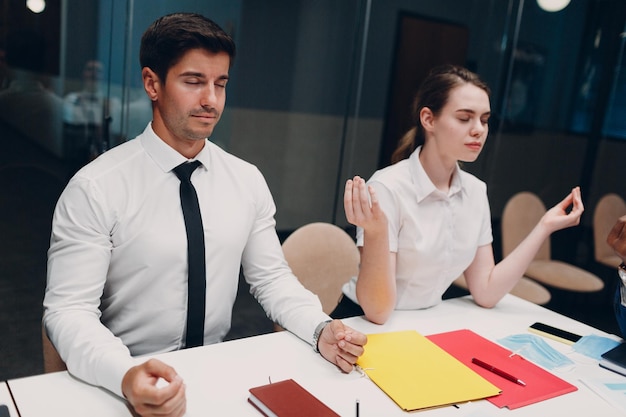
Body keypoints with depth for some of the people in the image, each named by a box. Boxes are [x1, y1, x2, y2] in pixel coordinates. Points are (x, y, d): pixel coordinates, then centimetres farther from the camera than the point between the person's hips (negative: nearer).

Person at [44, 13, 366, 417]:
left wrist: (322, 330, -13)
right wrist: (127, 377, -31)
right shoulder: (96, 188, -12)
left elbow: (272, 277, 4)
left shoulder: (248, 180, 1)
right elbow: (68, 310, -14)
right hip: (123, 381, -2)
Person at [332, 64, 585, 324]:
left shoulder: (475, 190, 0)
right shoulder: (387, 188, -20)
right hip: (365, 328, -5)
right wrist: (375, 232, -36)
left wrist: (544, 227, -5)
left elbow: (486, 293, -2)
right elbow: (377, 311, -21)